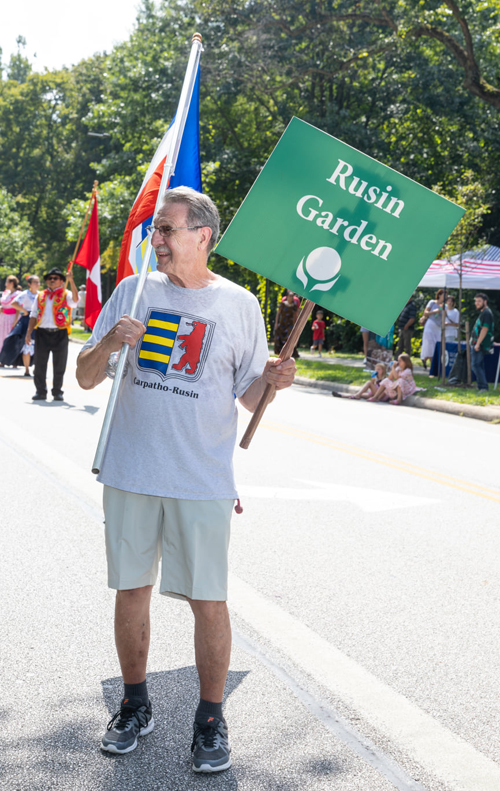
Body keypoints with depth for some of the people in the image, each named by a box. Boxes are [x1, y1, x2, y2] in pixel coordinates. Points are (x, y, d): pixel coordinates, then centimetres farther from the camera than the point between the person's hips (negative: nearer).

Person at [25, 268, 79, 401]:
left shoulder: (65, 295, 4)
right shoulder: (40, 296, 15)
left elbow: (75, 299, -20)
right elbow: (33, 315, 15)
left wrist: (71, 281, -29)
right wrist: (29, 332, 6)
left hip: (60, 334, -3)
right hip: (42, 333, 3)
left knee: (59, 366, 3)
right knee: (40, 364, 3)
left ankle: (57, 392, 13)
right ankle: (40, 391, 10)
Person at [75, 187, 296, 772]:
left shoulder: (238, 303, 1)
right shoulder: (134, 291, 5)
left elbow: (249, 397, 4)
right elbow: (86, 379, 5)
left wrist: (272, 380, -18)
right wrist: (108, 343, -16)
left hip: (203, 481, -2)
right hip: (130, 472, 3)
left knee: (208, 600, 1)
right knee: (132, 589, 11)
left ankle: (210, 720, 18)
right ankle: (135, 706, 30)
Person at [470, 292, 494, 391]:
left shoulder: (486, 313, -14)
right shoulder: (483, 312, 19)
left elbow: (485, 329, -21)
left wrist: (478, 343, -23)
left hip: (481, 344, -11)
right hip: (478, 343, 11)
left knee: (475, 365, -13)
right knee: (480, 365, 12)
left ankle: (483, 386, -14)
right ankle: (481, 386, 15)